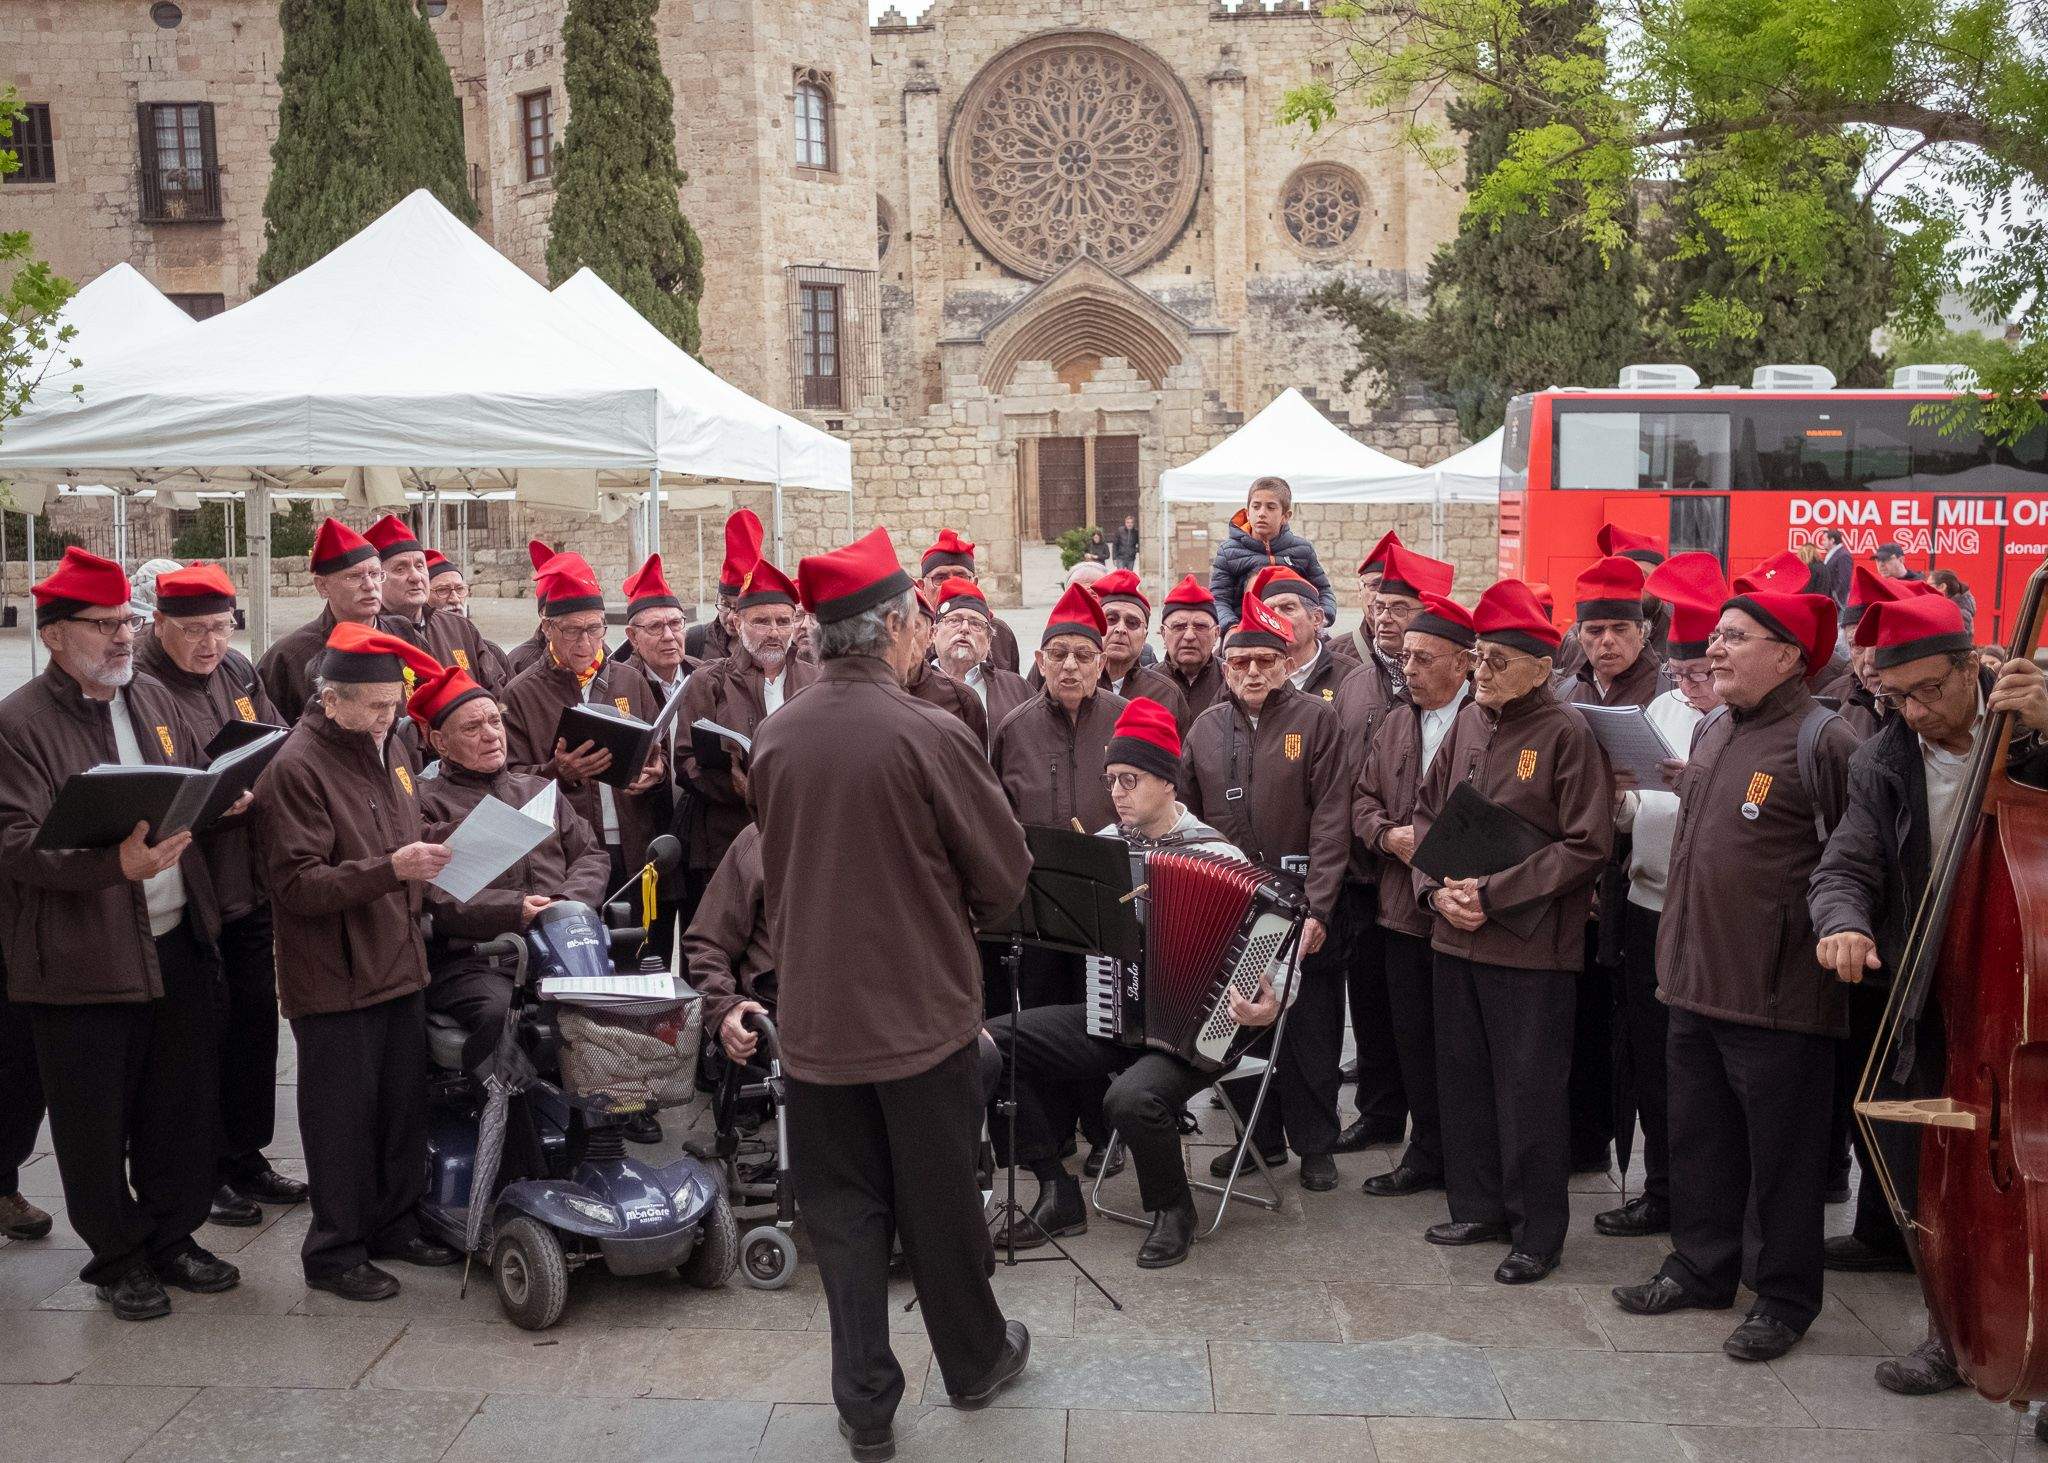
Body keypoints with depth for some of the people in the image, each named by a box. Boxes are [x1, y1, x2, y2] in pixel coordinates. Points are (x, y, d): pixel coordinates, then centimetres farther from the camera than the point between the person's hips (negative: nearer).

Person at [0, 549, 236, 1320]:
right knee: (97, 1123, 7)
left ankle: (172, 1235, 32)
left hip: (178, 944, 6)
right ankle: (117, 1256, 25)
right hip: (84, 960, -6)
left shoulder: (152, 698, 9)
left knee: (185, 1104, 14)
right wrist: (114, 863, -32)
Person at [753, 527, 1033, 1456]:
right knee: (940, 1203, 14)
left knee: (844, 1212, 13)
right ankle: (974, 1361, 34)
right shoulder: (927, 735, -18)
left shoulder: (775, 736, -4)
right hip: (923, 1009, -3)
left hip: (814, 1013, 3)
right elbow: (1005, 871, -10)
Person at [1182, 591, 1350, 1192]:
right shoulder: (1207, 727, 9)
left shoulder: (1317, 719, -3)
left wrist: (1317, 907, -16)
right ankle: (1262, 1136, 25)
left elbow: (1331, 819, -9)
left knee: (1311, 1030, 4)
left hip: (1304, 909, -3)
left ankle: (1315, 1144, 19)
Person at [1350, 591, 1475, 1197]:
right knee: (1413, 1036, 13)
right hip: (1402, 906, 6)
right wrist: (1388, 836, -2)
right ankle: (1427, 1153, 25)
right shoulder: (1395, 722, 13)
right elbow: (1363, 796, 16)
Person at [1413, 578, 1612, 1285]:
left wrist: (1494, 894, -17)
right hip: (1456, 936, 6)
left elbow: (1587, 847, -14)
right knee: (1463, 1080, 15)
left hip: (1532, 946, -6)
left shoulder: (1567, 734, -11)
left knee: (1529, 1092, 3)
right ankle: (1478, 1208, 31)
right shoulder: (1469, 722, 6)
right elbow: (1427, 811, 13)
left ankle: (1537, 1231, 18)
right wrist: (1437, 887, -4)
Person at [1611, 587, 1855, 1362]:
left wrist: (1829, 935, -12)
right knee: (1699, 1139, 18)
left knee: (1781, 1151, 6)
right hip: (1698, 979, 8)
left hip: (1779, 991, -8)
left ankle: (1785, 1298, 21)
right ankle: (1700, 1268, 33)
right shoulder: (1709, 732, 11)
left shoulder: (1823, 741, -14)